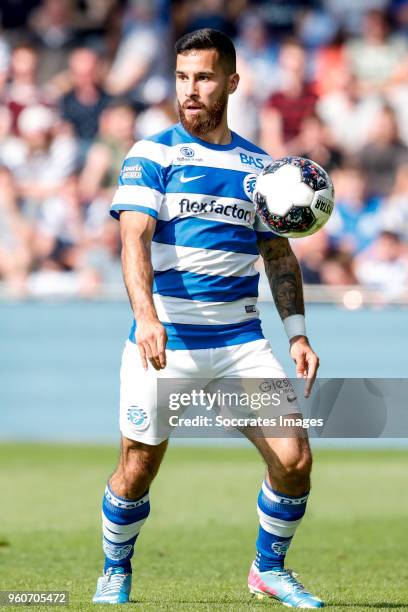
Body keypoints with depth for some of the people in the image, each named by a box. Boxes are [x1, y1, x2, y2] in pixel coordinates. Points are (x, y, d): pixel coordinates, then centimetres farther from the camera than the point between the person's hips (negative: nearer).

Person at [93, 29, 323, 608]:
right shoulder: (151, 155, 0)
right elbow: (135, 239, -13)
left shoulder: (259, 165, 12)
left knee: (294, 459, -8)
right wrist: (146, 314, -29)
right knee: (137, 470, 0)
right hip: (162, 341, -3)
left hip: (240, 340, 3)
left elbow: (279, 256, 18)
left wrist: (297, 332, 6)